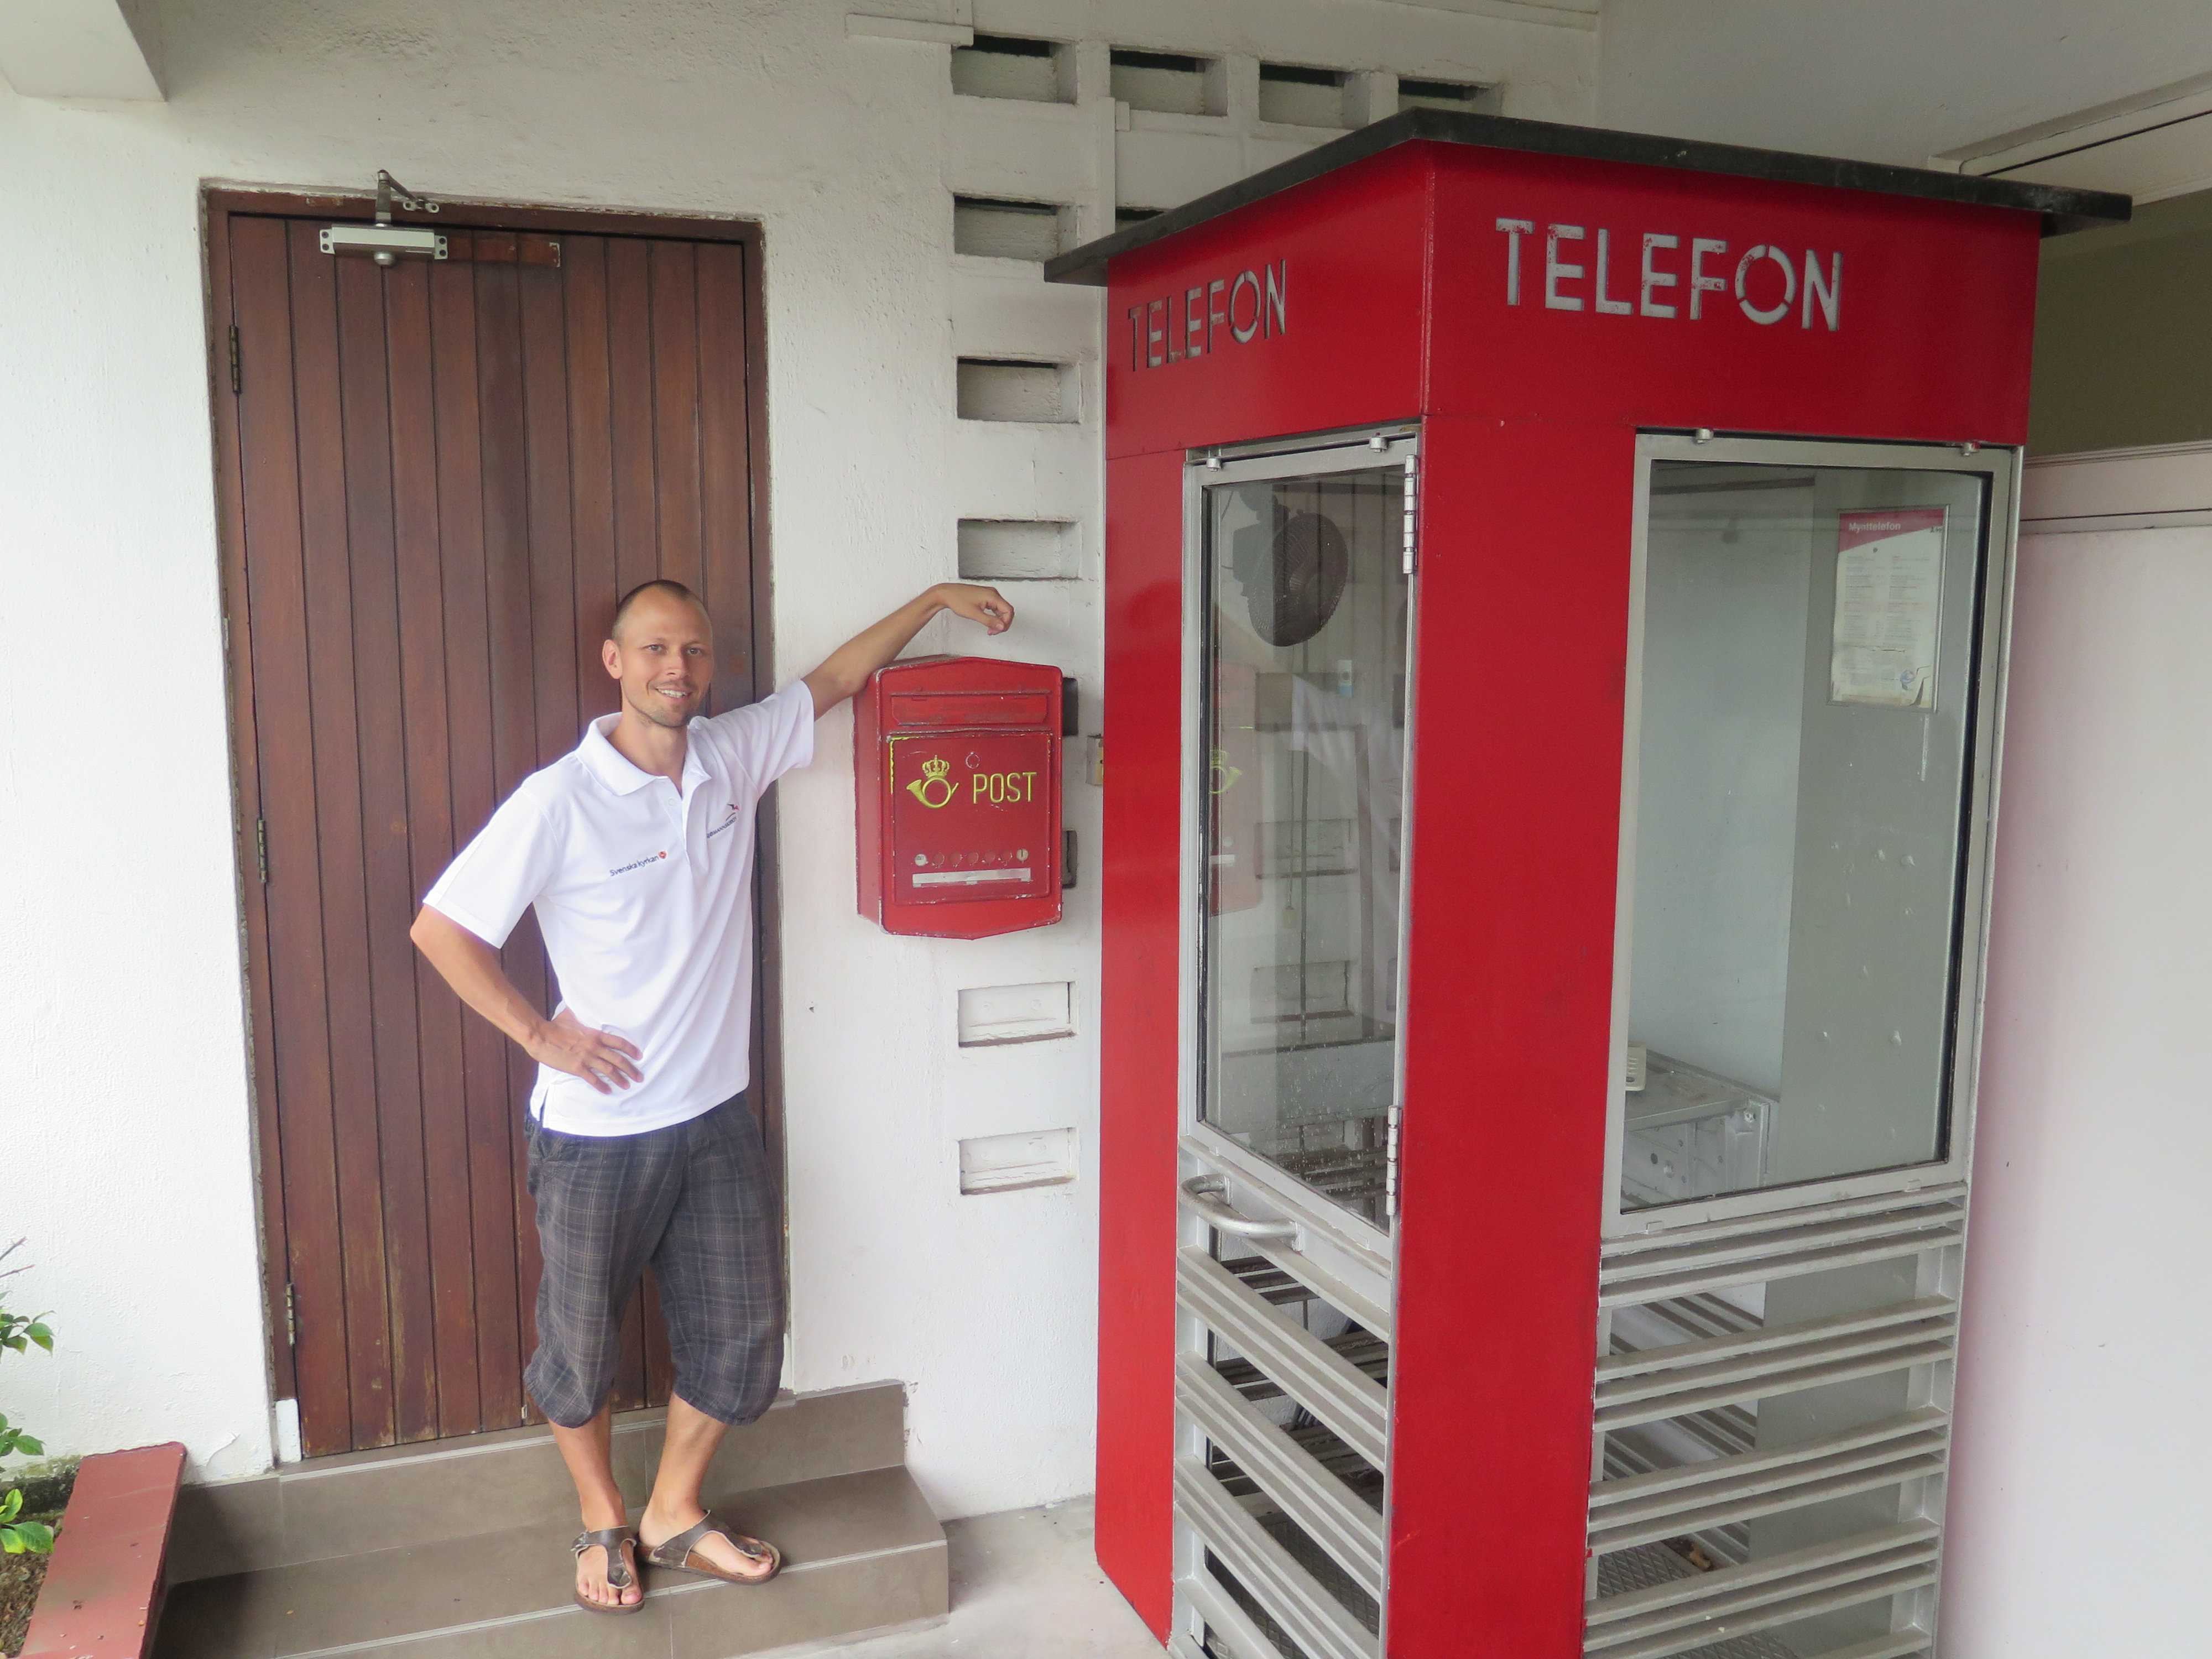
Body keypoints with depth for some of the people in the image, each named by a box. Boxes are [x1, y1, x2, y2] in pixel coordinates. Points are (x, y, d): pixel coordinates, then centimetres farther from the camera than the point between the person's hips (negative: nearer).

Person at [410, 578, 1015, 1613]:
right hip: (597, 1133, -4)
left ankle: (673, 1515, 35)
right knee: (581, 1344, 12)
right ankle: (602, 1519, 39)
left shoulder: (733, 755, -1)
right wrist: (541, 1033, -12)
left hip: (716, 1118, 5)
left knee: (741, 1334, 12)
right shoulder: (559, 802, -16)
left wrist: (935, 597, 15)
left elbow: (834, 680, 14)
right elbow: (439, 928, -13)